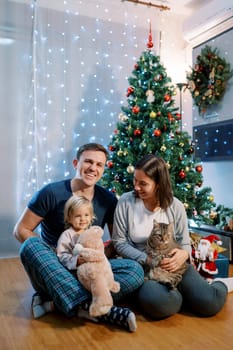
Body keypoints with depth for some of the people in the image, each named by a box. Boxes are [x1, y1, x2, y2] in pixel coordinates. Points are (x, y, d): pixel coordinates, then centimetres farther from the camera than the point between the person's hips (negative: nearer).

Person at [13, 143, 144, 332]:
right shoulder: (51, 193, -10)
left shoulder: (108, 200, -1)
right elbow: (21, 230, -7)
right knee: (31, 245, -34)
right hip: (52, 267, -2)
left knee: (135, 270, -21)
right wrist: (53, 257, -17)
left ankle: (55, 298, -27)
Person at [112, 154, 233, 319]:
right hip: (139, 266, -1)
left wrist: (183, 254, -21)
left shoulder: (176, 206, -3)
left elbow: (185, 243, 4)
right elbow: (119, 242, -5)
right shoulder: (126, 202, -8)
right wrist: (147, 259, -19)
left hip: (172, 264, 1)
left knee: (209, 303, -22)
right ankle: (187, 291, 1)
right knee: (159, 303, -35)